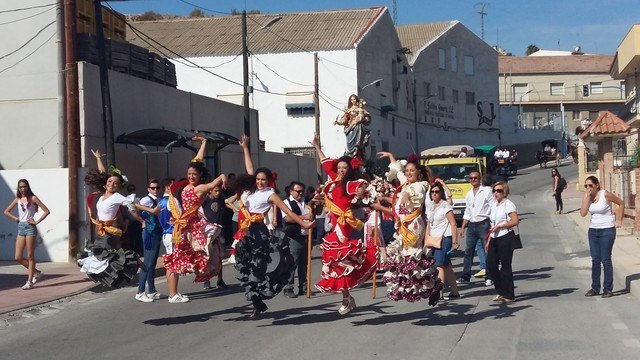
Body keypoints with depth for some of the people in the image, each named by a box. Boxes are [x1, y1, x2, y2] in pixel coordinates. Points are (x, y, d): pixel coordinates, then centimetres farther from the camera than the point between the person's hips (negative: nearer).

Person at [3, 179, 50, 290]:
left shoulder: (32, 198, -2)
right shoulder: (17, 200, 12)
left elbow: (46, 211, -8)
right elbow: (6, 211, 23)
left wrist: (37, 221, -11)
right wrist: (16, 219, 9)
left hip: (30, 227, -6)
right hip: (20, 228, 6)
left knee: (30, 256, -3)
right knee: (18, 257, 1)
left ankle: (30, 282, 1)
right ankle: (36, 272, 19)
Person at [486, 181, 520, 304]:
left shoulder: (508, 204, -8)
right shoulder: (494, 204, 16)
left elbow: (515, 221, -19)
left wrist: (499, 226, -18)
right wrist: (489, 241, 18)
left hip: (505, 237, -8)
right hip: (494, 238, 8)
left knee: (505, 267, -4)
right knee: (491, 265, 4)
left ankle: (509, 295, 4)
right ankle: (501, 291, 18)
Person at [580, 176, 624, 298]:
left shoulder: (605, 194, -12)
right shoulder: (587, 197, 2)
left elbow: (621, 204, -3)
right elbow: (583, 213, -10)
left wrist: (619, 221, -5)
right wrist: (587, 197, -14)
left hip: (607, 230, -5)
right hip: (593, 230, 5)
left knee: (606, 260, -2)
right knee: (595, 260, 8)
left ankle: (608, 289, 5)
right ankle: (595, 288, 16)